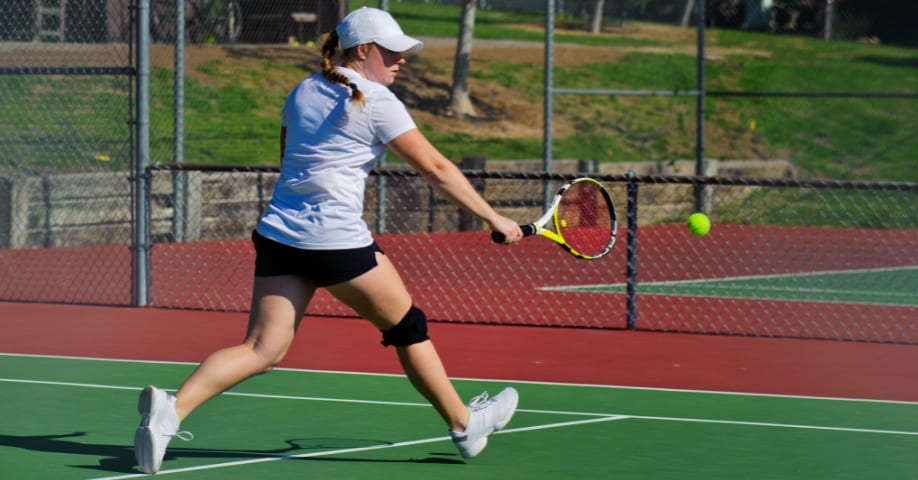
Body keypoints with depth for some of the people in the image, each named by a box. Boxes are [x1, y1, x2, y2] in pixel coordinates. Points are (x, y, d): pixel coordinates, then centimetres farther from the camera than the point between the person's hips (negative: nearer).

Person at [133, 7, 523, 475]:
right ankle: (465, 425, 25)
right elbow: (436, 170, -4)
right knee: (407, 326, 13)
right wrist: (493, 218, 2)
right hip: (338, 239, -6)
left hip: (278, 232, 6)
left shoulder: (301, 93, 15)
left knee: (262, 349, 0)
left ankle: (171, 408, -20)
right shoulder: (376, 102, -5)